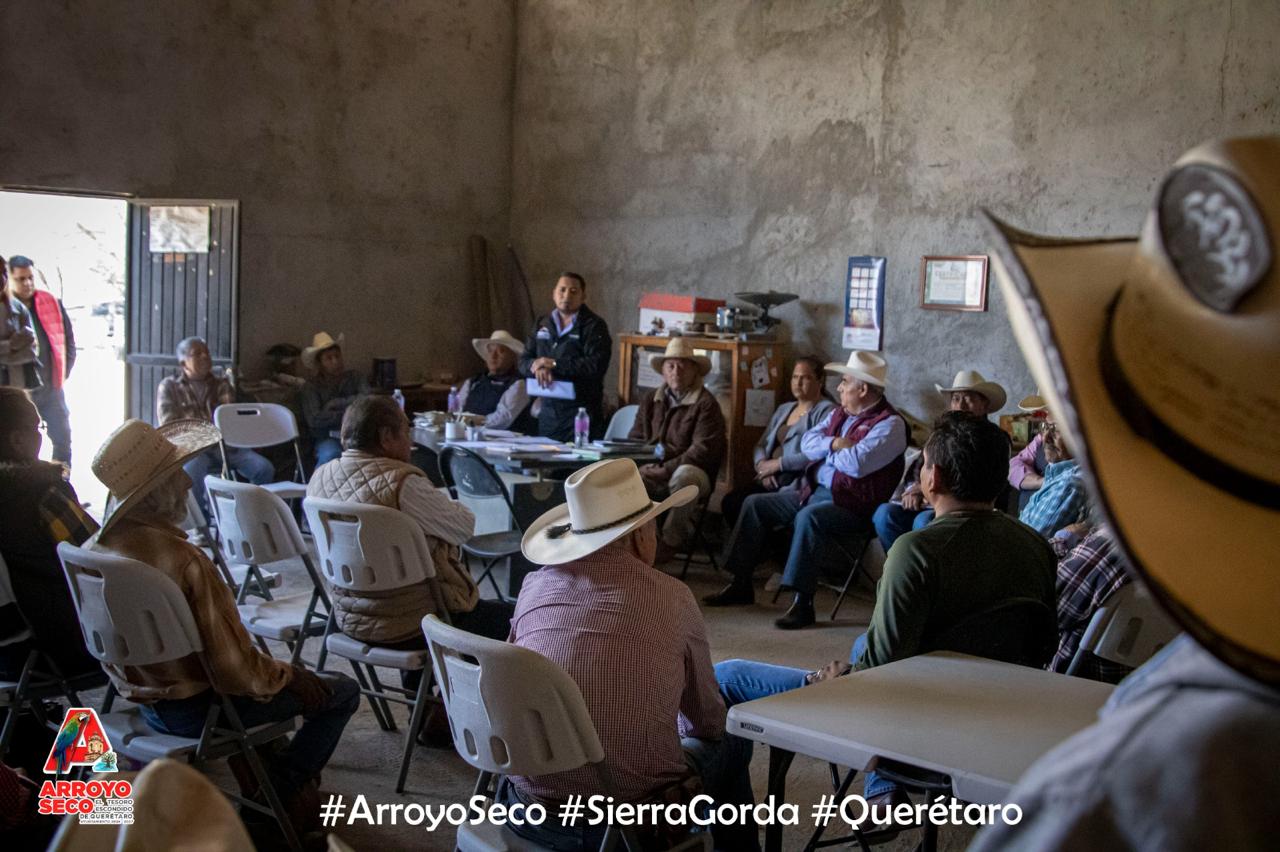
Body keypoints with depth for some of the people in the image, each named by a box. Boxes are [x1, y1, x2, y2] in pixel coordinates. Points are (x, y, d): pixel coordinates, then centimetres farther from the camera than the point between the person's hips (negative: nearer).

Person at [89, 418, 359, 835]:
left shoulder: (95, 549, -7)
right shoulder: (184, 560, -32)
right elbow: (236, 669, -28)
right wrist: (289, 676, -7)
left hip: (140, 700, 8)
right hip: (194, 709, -8)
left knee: (267, 666, 34)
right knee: (342, 692, 5)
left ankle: (258, 780, 36)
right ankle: (278, 794, 15)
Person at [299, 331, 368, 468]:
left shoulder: (356, 377, 12)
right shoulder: (311, 386, 5)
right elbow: (314, 420, -8)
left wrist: (337, 403, -3)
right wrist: (347, 413, -2)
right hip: (328, 437, -1)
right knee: (331, 455, -36)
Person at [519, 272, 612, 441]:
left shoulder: (594, 325, -3)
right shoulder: (542, 324, 15)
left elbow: (597, 365, -17)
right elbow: (524, 362, 12)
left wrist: (555, 365, -15)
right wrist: (538, 367, -12)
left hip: (582, 411, -5)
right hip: (548, 412, 5)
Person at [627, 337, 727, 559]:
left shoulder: (705, 403, -5)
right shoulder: (650, 401, 15)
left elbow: (702, 450, -13)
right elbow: (634, 439, 16)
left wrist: (665, 471, -18)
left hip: (690, 472, -4)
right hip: (652, 471, 4)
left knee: (684, 476, -39)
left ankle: (671, 541, -23)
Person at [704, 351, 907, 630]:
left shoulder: (890, 423, -12)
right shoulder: (840, 413, 16)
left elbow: (857, 463, -24)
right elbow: (807, 442, 7)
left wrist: (827, 449, -5)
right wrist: (834, 444, -13)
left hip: (851, 504, -9)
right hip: (813, 491, 9)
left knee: (808, 517, -37)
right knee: (755, 504, 4)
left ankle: (803, 602, -31)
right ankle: (741, 584, 8)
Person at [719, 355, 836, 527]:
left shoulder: (826, 411, -4)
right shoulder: (783, 409, 23)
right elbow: (761, 445, 20)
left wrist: (777, 464, -13)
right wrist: (762, 465, -4)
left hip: (797, 484, -7)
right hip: (770, 480, 7)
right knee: (729, 502, -14)